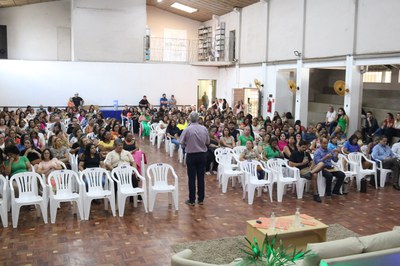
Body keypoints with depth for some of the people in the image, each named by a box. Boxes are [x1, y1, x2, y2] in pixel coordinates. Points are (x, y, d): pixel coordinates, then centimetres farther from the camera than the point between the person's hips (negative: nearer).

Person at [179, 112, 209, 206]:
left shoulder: (187, 129, -14)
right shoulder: (204, 129, -4)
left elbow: (182, 143, -8)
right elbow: (208, 142, 4)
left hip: (191, 155, -3)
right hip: (202, 155, 3)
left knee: (192, 178, 4)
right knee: (201, 177, 10)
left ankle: (191, 200, 9)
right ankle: (201, 199, 18)